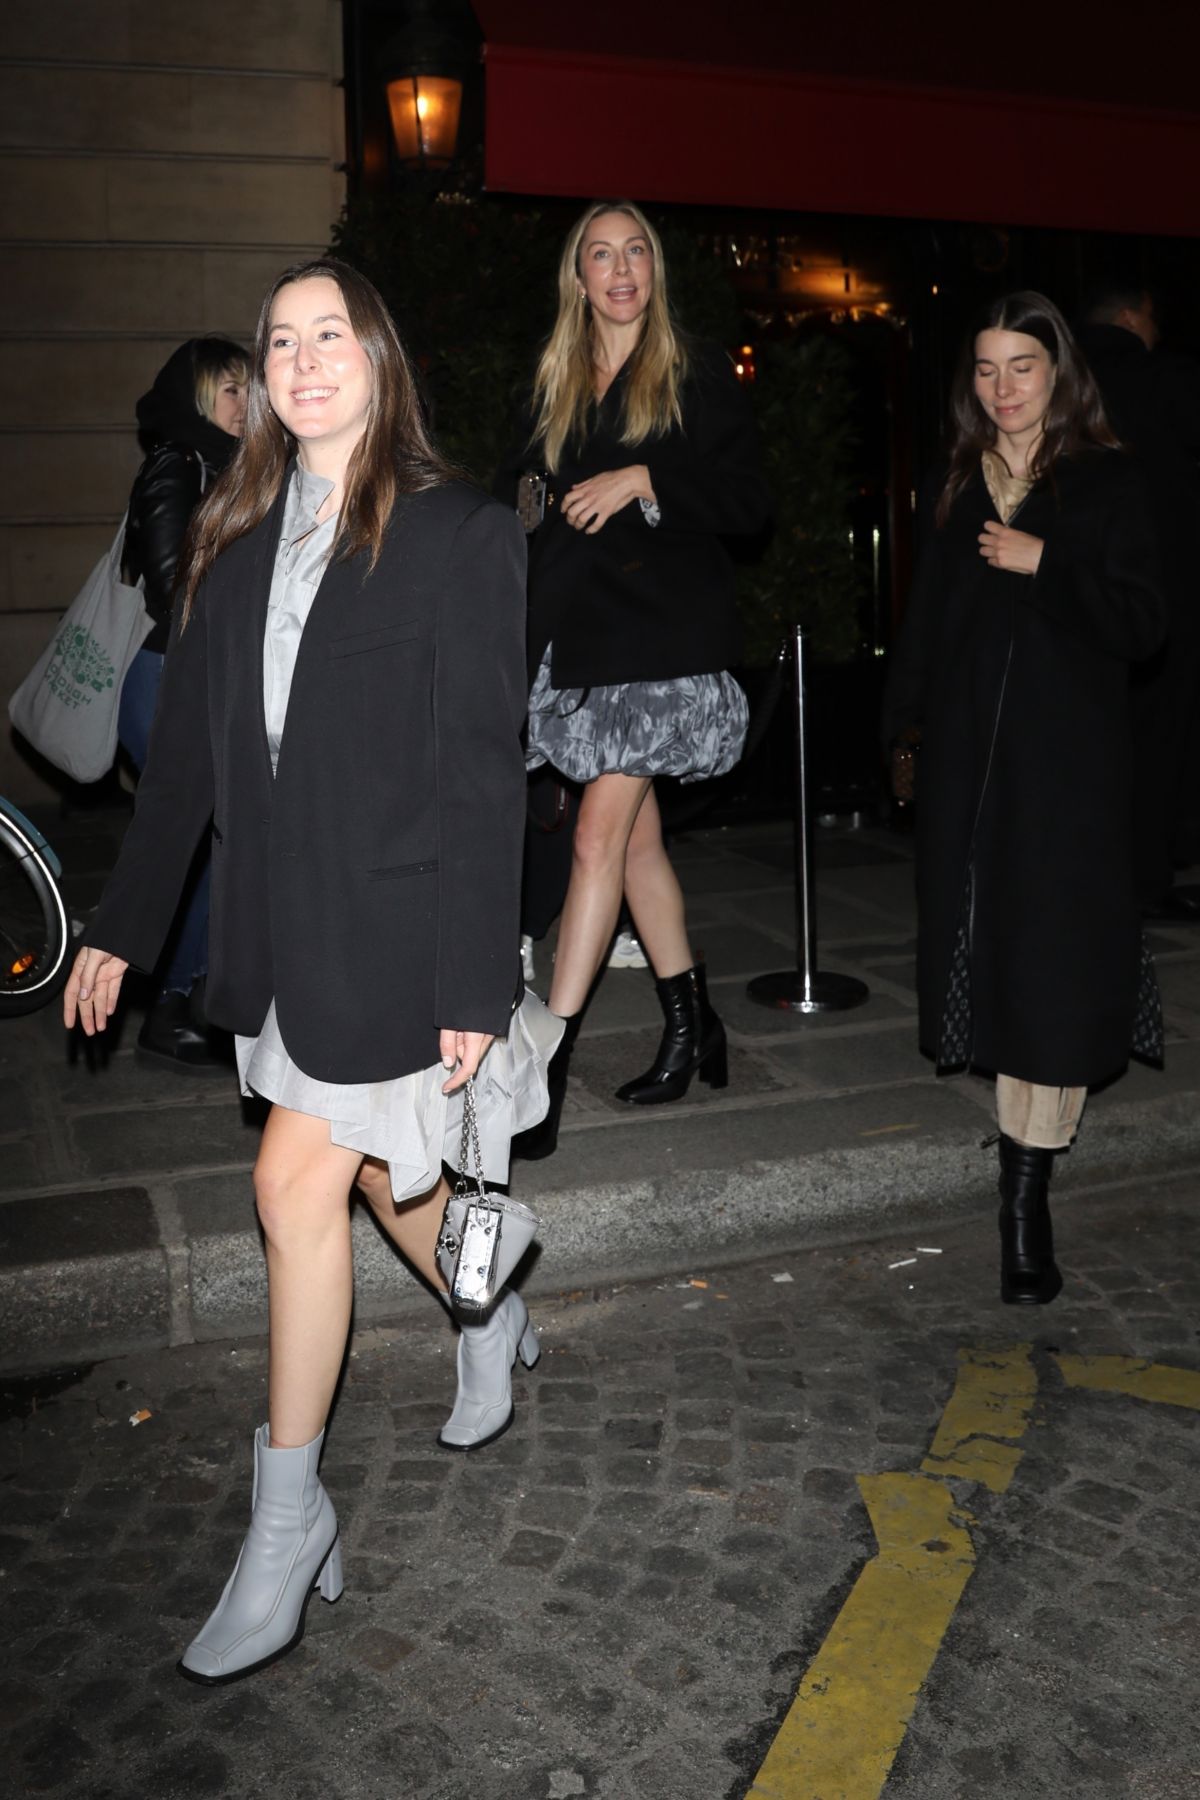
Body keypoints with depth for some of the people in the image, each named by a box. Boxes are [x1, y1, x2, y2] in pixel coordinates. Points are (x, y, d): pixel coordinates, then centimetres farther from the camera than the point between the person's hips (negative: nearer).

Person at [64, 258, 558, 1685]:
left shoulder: (457, 535, -8)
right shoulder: (235, 539, 9)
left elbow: (483, 769, -12)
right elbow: (185, 747, 12)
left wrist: (476, 984, -15)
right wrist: (123, 923, 11)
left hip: (396, 923, -6)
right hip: (282, 923, 6)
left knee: (299, 1182, -7)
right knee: (380, 1166, 18)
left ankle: (287, 1517, 9)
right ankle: (492, 1323, 47)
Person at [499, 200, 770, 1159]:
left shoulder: (701, 373, 3)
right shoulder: (554, 385, 16)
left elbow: (748, 501, -3)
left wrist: (644, 480, -15)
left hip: (663, 629, -5)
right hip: (576, 630, 5)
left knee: (600, 834, -12)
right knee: (637, 837, 8)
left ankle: (549, 1059, -10)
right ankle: (692, 1026, 22)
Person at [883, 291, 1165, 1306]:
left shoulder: (1105, 482, 0)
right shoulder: (957, 488, 13)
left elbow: (1143, 628, -6)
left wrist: (1046, 564, -15)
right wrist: (909, 725, 13)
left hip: (1067, 755, -4)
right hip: (968, 754, 5)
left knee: (1050, 961, -8)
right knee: (988, 946, 6)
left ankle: (1027, 1196, -5)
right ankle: (1034, 1136, 20)